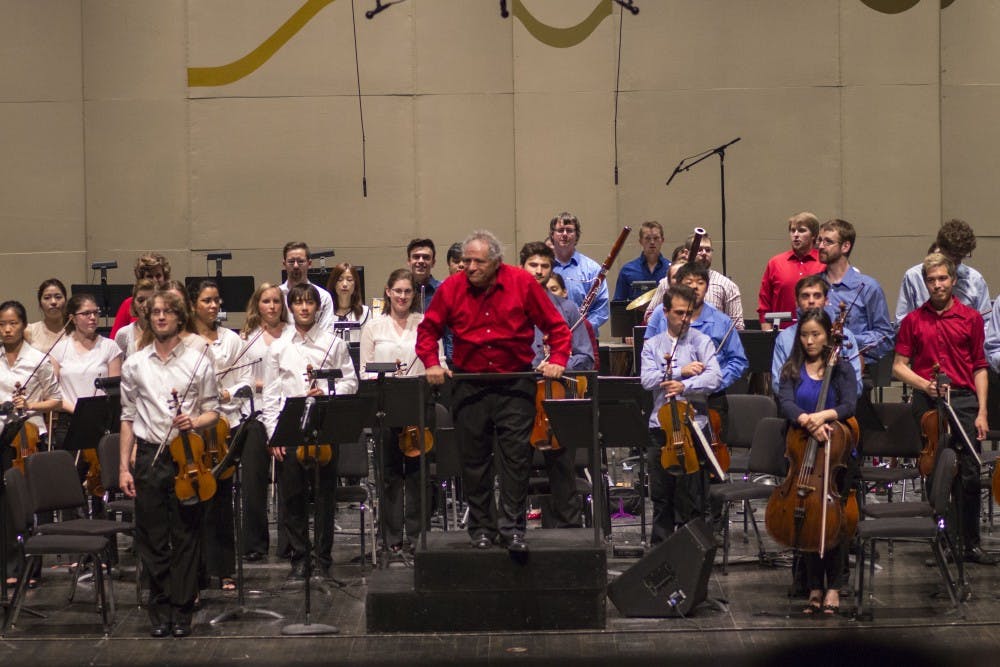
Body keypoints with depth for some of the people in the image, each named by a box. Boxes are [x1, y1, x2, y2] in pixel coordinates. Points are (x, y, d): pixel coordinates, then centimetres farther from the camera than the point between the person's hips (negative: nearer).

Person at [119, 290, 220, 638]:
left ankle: (182, 610, 9)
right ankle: (160, 610, 13)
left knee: (185, 537, 1)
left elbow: (213, 412, 7)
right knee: (152, 538, 4)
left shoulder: (198, 361, 3)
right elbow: (128, 417, 11)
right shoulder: (134, 364, 9)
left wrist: (194, 421, -16)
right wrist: (124, 466, 6)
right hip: (148, 456, 2)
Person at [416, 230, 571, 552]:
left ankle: (512, 526, 0)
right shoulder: (451, 289, -3)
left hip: (515, 384, -2)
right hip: (469, 387, 2)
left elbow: (556, 326, 1)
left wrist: (558, 359, -12)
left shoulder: (522, 283, -6)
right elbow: (428, 329, 9)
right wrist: (432, 363, -5)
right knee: (475, 459, 7)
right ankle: (481, 527, 17)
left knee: (516, 456, -4)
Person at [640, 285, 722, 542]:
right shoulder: (652, 345, 12)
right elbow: (647, 379, -4)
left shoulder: (701, 342, 3)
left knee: (692, 497, -2)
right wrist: (680, 371, -11)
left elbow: (714, 378, -12)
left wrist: (684, 386, -25)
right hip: (660, 426, 3)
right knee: (661, 495, 9)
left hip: (692, 426, -3)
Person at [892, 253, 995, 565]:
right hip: (927, 401, 0)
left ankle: (971, 542, 3)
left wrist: (981, 412, 1)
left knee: (969, 474, -4)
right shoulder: (913, 320, 8)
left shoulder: (971, 318, 7)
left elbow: (980, 368, 7)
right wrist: (924, 385, -10)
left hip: (963, 400, 0)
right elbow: (899, 366, 9)